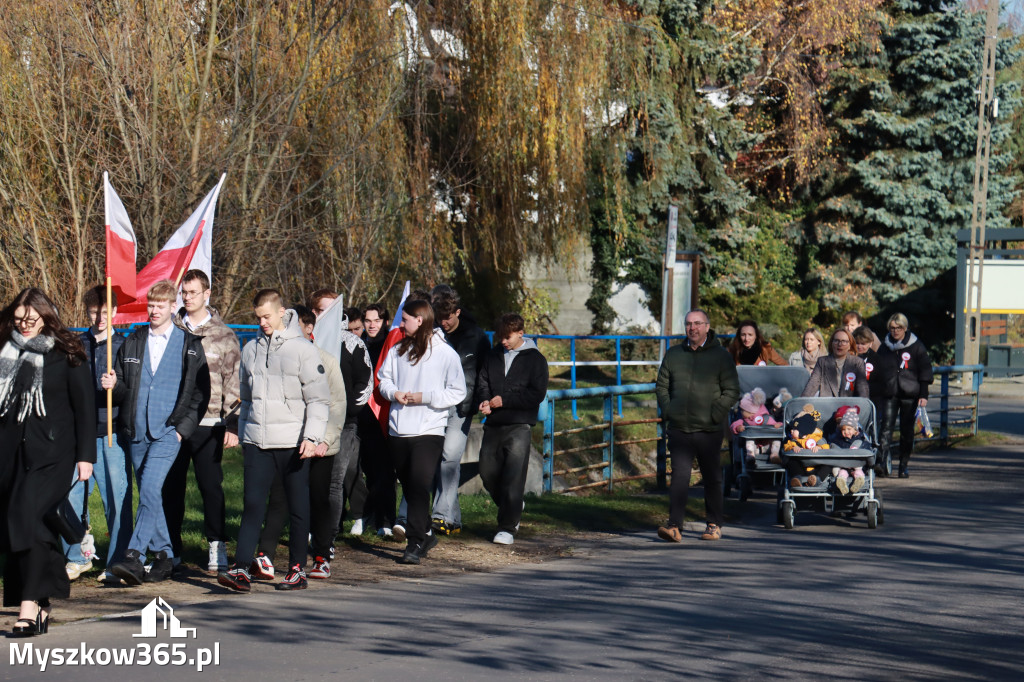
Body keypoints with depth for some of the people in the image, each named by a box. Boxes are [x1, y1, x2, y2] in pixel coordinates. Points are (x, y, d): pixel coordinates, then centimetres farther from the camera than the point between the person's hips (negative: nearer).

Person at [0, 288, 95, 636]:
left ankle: (30, 606, -20)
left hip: (50, 453, -5)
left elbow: (84, 405, 1)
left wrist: (85, 455, -4)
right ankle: (42, 601, 15)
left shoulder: (66, 353, 0)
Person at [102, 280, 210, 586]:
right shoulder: (133, 343, 13)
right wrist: (113, 385, -7)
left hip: (168, 432, -5)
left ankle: (134, 557, -24)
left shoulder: (190, 345, 3)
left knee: (150, 491, -18)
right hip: (137, 432, 5)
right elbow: (122, 389, 17)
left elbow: (201, 392, 3)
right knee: (150, 496, 8)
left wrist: (182, 428, -6)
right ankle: (163, 555, 18)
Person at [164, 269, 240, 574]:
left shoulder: (223, 335, 3)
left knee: (211, 486, -2)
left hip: (208, 424, -3)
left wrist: (232, 424, -7)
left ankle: (216, 549, 6)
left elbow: (233, 382, 1)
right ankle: (171, 550, 14)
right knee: (171, 487, 5)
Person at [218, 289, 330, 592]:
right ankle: (242, 570, -12)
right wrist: (243, 434, 20)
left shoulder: (303, 350, -3)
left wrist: (312, 437, -15)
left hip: (293, 443, -4)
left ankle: (297, 568, 14)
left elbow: (319, 399, -5)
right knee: (252, 504, -5)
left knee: (298, 507, 5)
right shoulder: (251, 349, 13)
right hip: (257, 442, 4)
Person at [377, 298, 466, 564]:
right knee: (409, 487, 12)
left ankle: (415, 543, -16)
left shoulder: (445, 353, -3)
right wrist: (394, 393, -5)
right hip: (398, 430, 6)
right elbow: (384, 379, 17)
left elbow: (457, 393, -4)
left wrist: (423, 398, -12)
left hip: (429, 431, -5)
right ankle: (426, 534, 28)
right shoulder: (398, 349, 12)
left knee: (419, 485, -16)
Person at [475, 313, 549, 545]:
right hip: (493, 425, 5)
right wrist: (484, 402, -9)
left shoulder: (534, 359, 0)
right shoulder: (493, 356, 15)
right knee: (487, 473, 7)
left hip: (519, 426, -5)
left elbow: (537, 395, -7)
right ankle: (512, 510, 30)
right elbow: (482, 384, 14)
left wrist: (503, 400, -13)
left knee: (513, 478, -9)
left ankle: (508, 527, -4)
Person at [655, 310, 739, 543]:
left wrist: (715, 413, -11)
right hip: (679, 429, 2)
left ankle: (714, 525, 19)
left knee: (712, 478, 7)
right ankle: (674, 526, -13)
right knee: (679, 476, -7)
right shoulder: (673, 355, 12)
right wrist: (666, 410, 3)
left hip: (709, 430, -2)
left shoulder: (721, 356, 2)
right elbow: (661, 386, 19)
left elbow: (732, 390, 0)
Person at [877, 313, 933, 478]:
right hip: (890, 394, 1)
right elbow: (877, 371, 18)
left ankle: (904, 465, 13)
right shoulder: (885, 347, 11)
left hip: (910, 395, -1)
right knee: (886, 427, -15)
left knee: (907, 430, 4)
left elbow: (925, 372, 3)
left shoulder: (916, 347, 2)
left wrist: (923, 395, -4)